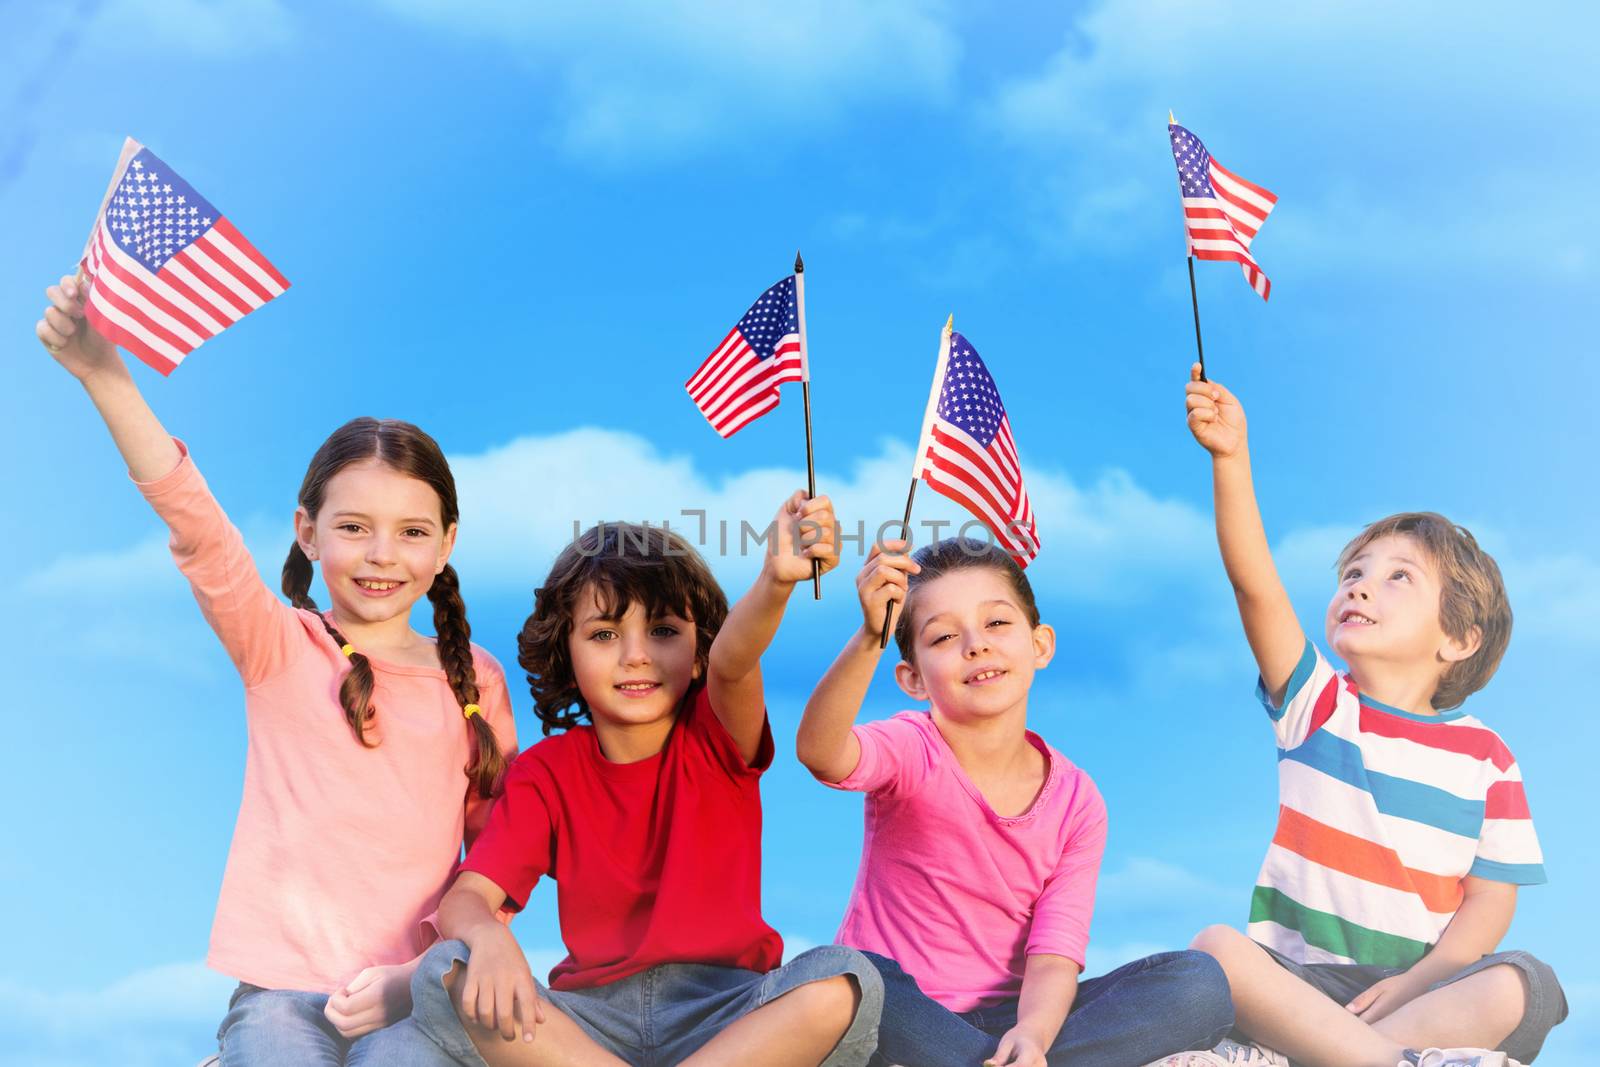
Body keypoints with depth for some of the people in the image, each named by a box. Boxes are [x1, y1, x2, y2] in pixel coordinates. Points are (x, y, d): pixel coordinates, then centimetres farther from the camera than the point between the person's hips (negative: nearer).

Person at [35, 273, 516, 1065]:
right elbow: (196, 528, -12)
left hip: (407, 999, 0)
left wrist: (424, 977, -7)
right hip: (280, 993, 0)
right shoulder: (277, 648, 3)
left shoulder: (476, 680, 7)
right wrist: (104, 375, -26)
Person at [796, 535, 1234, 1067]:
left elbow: (1054, 954, -9)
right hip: (898, 1014, -3)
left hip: (1004, 1019, 3)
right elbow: (820, 752, -34)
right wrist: (869, 639, -50)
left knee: (1200, 985, -15)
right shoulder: (912, 751, -10)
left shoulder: (1076, 801, -2)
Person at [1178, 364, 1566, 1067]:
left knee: (1524, 987, -30)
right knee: (1214, 950, -30)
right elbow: (1255, 585, -9)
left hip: (1420, 983, 0)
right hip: (1297, 977, 0)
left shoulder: (1485, 760, 7)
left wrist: (1418, 982, -16)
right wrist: (1231, 458, -22)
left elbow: (1491, 899, 3)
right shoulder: (1316, 706, 7)